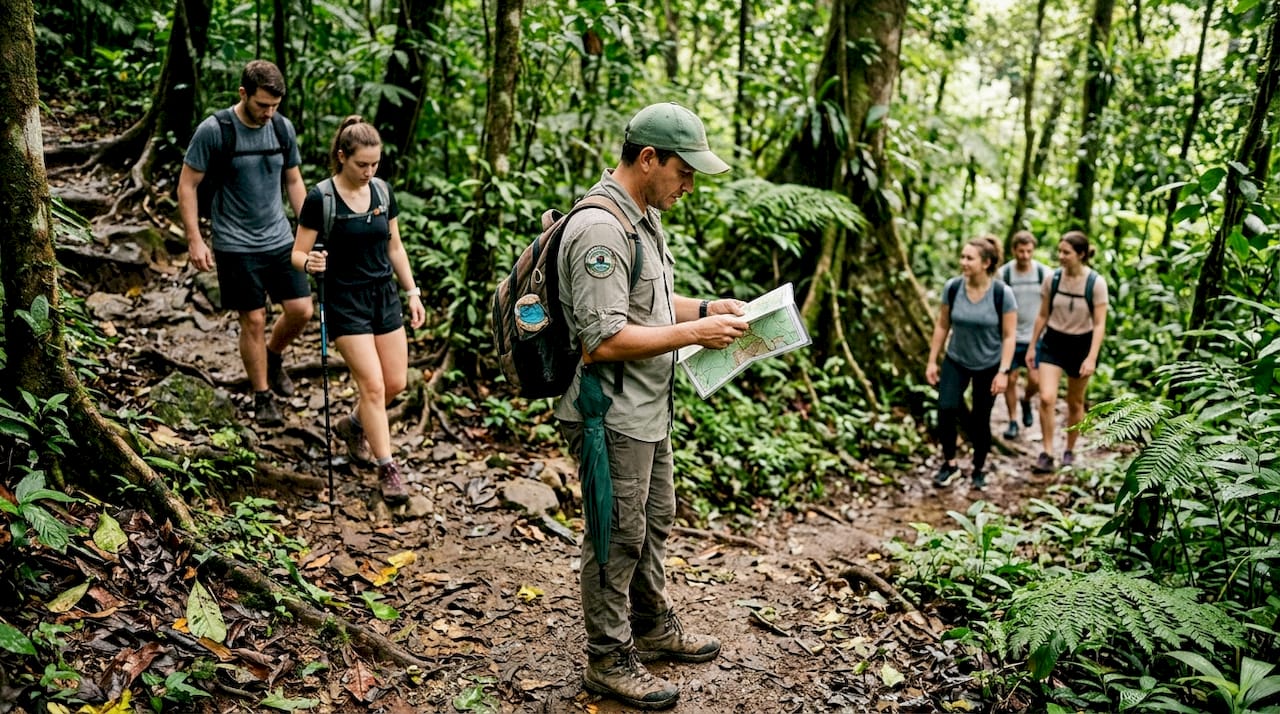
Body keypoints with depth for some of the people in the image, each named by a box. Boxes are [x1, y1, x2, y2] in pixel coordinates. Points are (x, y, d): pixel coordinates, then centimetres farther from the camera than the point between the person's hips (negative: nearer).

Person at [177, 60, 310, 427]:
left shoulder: (283, 128, 1)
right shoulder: (213, 130, -12)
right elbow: (187, 185, -6)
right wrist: (194, 240, -10)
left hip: (279, 238, 4)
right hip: (236, 244, -4)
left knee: (301, 310, 0)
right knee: (254, 320, 0)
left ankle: (273, 356, 31)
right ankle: (263, 397, 16)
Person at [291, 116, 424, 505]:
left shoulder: (383, 192, 2)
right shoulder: (320, 198, -13)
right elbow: (298, 254, -8)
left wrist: (412, 292, 10)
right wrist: (310, 263, -31)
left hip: (385, 297, 6)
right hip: (346, 302, -5)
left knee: (396, 383, 7)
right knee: (372, 385, -9)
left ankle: (353, 425, 36)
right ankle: (388, 468, 3)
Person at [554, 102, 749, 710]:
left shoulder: (646, 216, 9)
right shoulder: (601, 229, -24)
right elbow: (603, 341, -29)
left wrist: (705, 308, 8)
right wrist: (692, 334, -22)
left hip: (649, 409, 10)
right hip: (613, 417, -10)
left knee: (655, 521, 23)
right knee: (619, 537, 4)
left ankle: (653, 626, 42)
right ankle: (608, 659, 22)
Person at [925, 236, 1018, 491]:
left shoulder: (1002, 293, -18)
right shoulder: (952, 288, -11)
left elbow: (1009, 336, -12)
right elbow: (942, 325, 0)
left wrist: (1003, 372, -16)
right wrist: (932, 361, 2)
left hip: (988, 366, -2)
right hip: (956, 361, 2)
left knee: (980, 419, 6)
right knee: (946, 408, -16)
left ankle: (980, 469, 29)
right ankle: (949, 464, 3)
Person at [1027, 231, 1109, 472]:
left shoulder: (1096, 283, -14)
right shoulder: (1052, 279, -6)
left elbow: (1099, 324, -12)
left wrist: (1091, 358, -18)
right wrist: (1032, 346, 10)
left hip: (1081, 345, -1)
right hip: (1053, 342, 1)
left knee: (1075, 402, 12)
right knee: (1046, 398, -14)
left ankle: (1070, 450, 31)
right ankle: (1047, 453, -5)